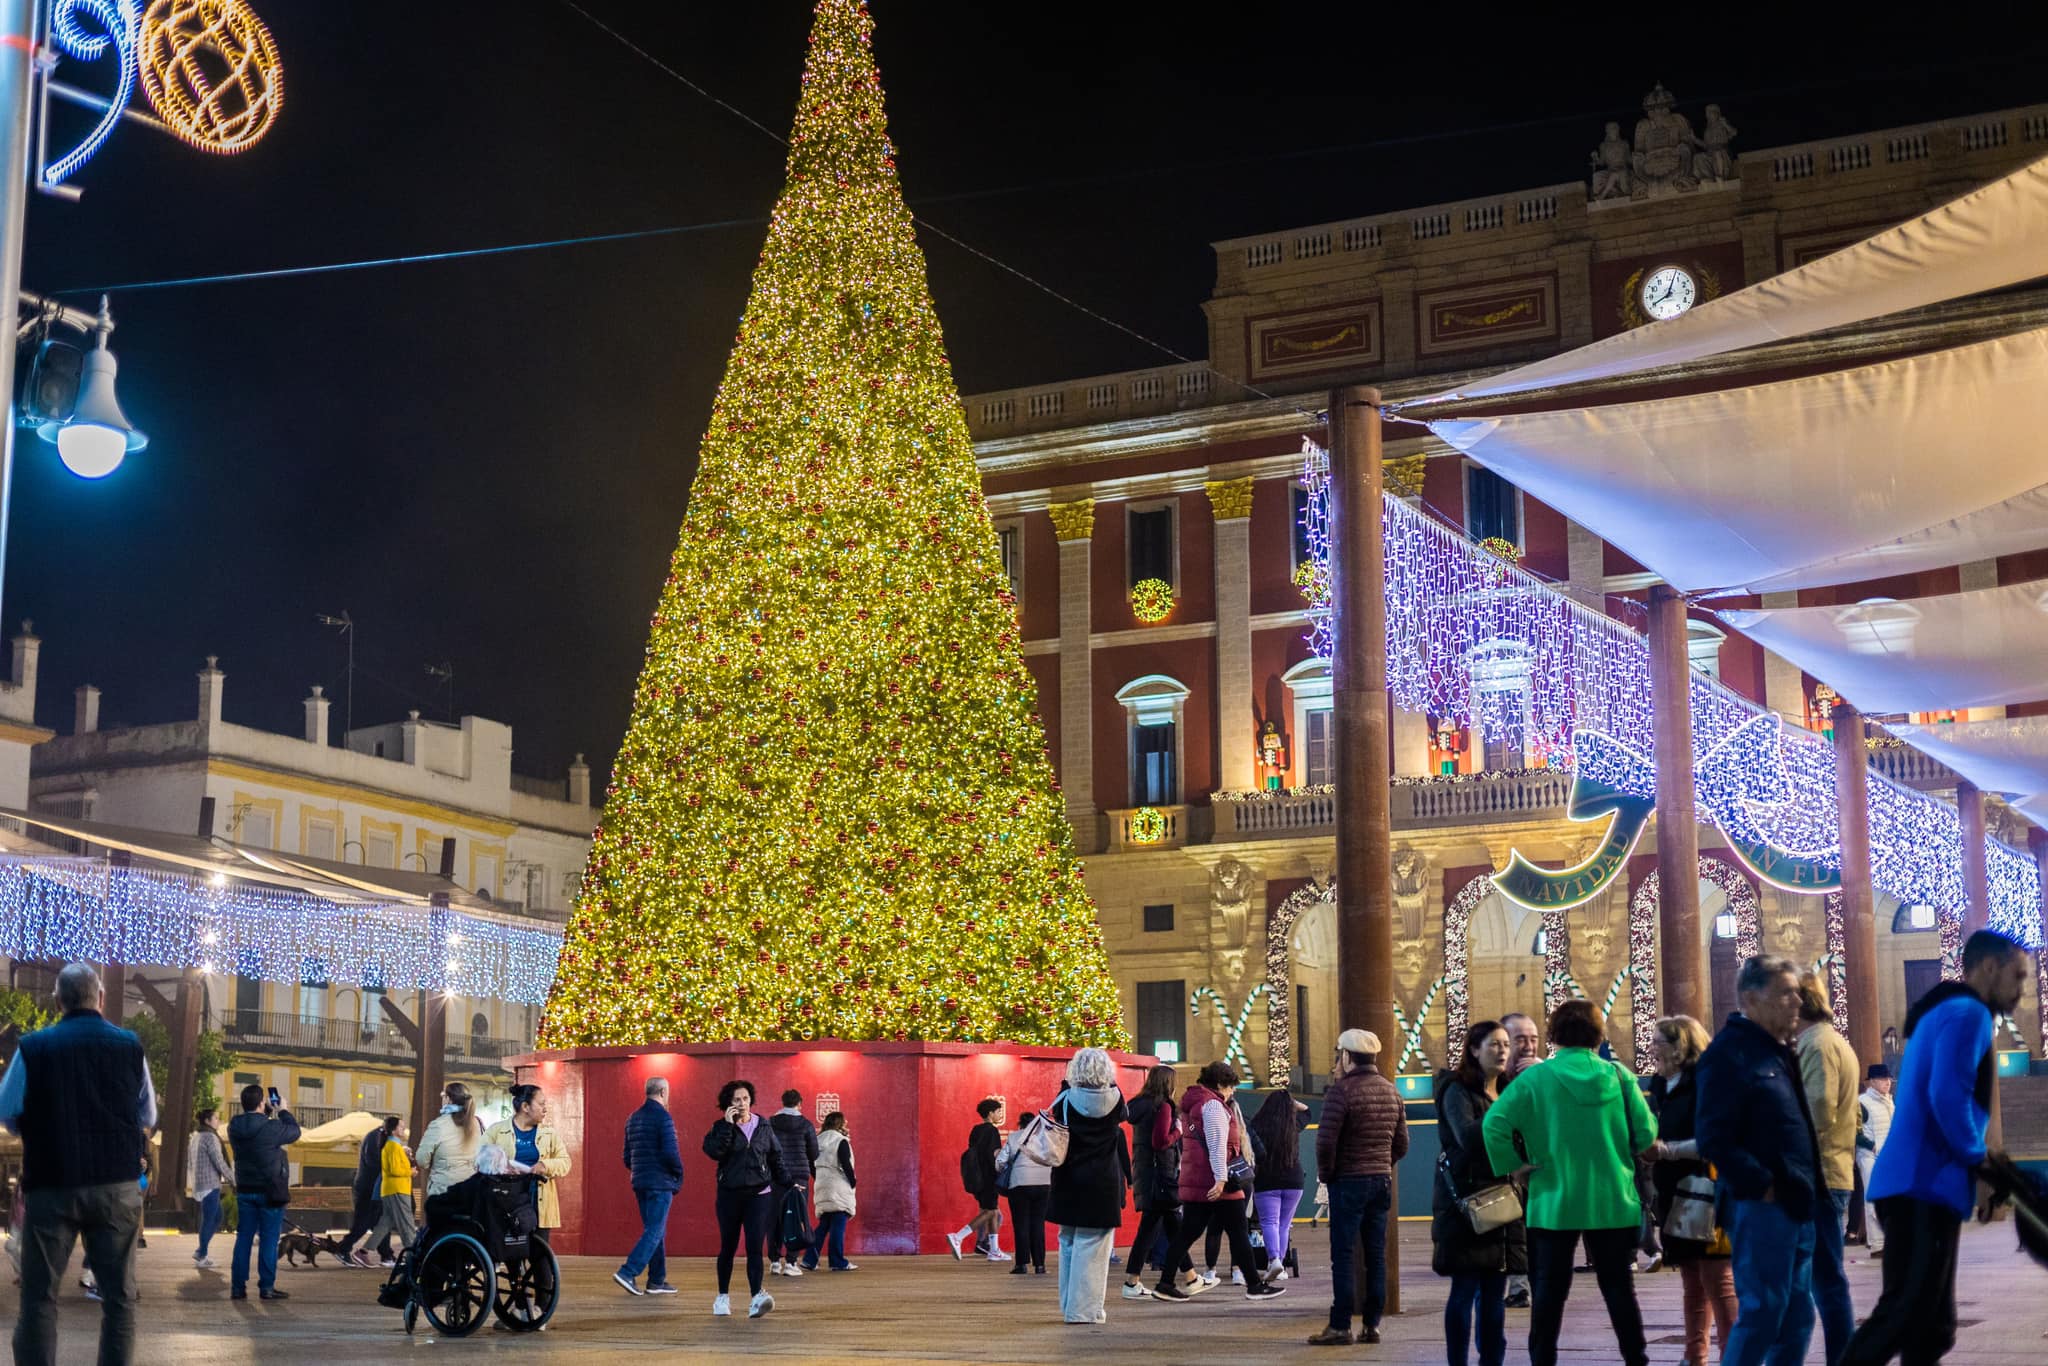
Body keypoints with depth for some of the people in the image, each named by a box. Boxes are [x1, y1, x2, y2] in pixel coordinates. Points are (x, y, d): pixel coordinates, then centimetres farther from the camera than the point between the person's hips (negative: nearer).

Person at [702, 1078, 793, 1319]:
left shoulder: (763, 1127, 8)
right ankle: (723, 1297, 24)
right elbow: (714, 1151, -17)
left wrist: (790, 1182, 8)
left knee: (755, 1246, -10)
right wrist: (728, 1124, -17)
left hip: (760, 1194, 0)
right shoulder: (721, 1127, 2)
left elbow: (776, 1158, 14)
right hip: (730, 1194, 0)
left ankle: (756, 1299, -20)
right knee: (728, 1246, 9)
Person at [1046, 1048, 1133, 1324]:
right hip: (1103, 1185, -2)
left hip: (1068, 1184, 2)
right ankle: (1084, 1308, -1)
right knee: (1092, 1247, 1)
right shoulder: (1113, 1099, -7)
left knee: (1068, 1244, 14)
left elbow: (1053, 1121, 6)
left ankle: (1069, 1304, 20)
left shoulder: (1065, 1100, -7)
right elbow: (1125, 1115, 12)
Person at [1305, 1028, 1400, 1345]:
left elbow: (1326, 1140, -17)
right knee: (1376, 1255, 9)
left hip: (1349, 1183, -7)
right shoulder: (1391, 1091, 11)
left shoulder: (1342, 1090, -13)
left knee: (1343, 1256, -3)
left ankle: (1340, 1326, -4)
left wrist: (1326, 1174, -4)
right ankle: (1371, 1324, 11)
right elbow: (1402, 1143, 14)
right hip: (1383, 1181, 7)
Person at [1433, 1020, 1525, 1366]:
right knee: (1465, 1290, -6)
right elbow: (1468, 1137, -22)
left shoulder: (1507, 1092, 15)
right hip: (1465, 1204, -6)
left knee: (1495, 1292, 7)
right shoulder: (1458, 1092, -6)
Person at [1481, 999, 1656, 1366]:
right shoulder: (1619, 1076, -2)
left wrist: (1515, 1165, -2)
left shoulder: (1536, 1079, -7)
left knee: (1549, 1291, 7)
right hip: (1613, 1201, 1)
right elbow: (1646, 1135, -1)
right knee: (1620, 1288, 10)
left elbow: (1494, 1124, -15)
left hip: (1554, 1201, -1)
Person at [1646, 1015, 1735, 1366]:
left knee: (1719, 1281, -7)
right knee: (1692, 1283, 12)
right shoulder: (1660, 1087, 14)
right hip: (1675, 1196, 8)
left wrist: (1666, 1149, -22)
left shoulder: (1704, 1081, -10)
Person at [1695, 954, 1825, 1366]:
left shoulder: (1780, 1051, 17)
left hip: (1796, 1206, 9)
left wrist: (1809, 1189, 13)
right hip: (1760, 1206, -9)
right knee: (1761, 1315, -8)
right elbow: (1714, 1138, -18)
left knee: (1796, 1319, 11)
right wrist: (1761, 1186, -18)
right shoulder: (1729, 1053, -11)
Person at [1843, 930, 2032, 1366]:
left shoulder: (1941, 1014, 23)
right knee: (1904, 1314, -13)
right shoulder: (1967, 1014, -8)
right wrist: (1978, 1156, -8)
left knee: (1929, 1325, 9)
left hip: (1919, 1185, 10)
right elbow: (1948, 1096, -22)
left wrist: (1974, 1158, 11)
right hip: (1925, 1187, -10)